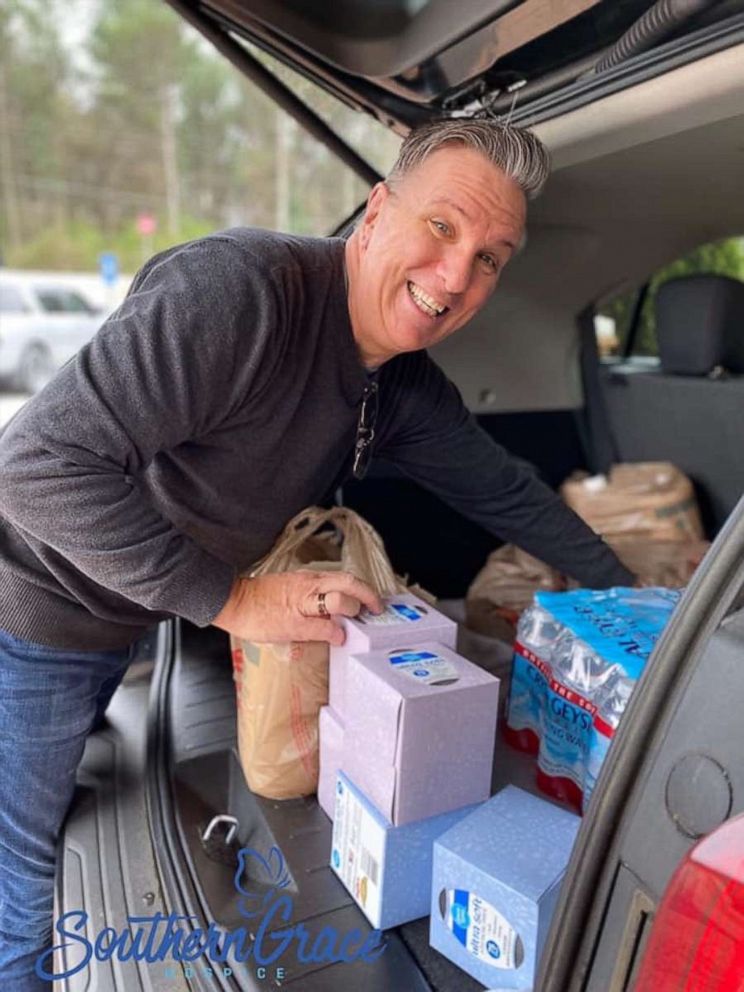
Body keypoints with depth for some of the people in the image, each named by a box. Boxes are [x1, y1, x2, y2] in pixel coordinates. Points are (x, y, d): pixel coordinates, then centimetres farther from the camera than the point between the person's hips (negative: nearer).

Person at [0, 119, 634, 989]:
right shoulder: (238, 292, -32)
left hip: (121, 624, 7)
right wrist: (235, 601, -29)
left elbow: (503, 491, 8)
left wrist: (628, 594, 12)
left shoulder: (406, 390, -5)